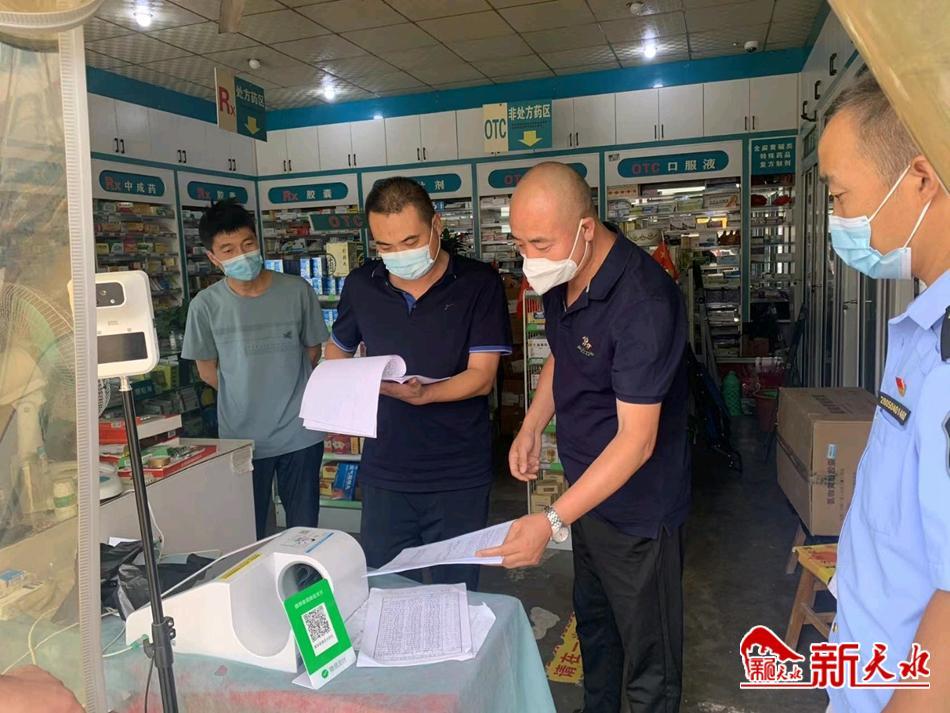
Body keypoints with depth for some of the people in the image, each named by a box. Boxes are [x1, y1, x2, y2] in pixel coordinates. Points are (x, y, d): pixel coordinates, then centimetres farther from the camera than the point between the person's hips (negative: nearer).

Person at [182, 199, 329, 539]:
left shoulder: (297, 291, -6)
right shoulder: (206, 304, -6)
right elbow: (207, 371, 6)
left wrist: (286, 391, 9)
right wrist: (244, 397, 9)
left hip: (300, 434, 0)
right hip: (242, 437, 0)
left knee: (305, 529, 14)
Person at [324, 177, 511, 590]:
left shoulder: (479, 284, -9)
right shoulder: (361, 285, 1)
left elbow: (482, 377, -13)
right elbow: (338, 348, 18)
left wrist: (422, 394, -31)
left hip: (459, 475, -2)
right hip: (384, 471, 3)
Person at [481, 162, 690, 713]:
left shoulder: (644, 301, -30)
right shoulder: (560, 277, -3)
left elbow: (636, 440, -29)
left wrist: (553, 521, -33)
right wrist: (532, 426, 4)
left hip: (636, 507, -8)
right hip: (587, 488, 8)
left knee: (648, 661, 11)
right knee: (594, 624, 28)